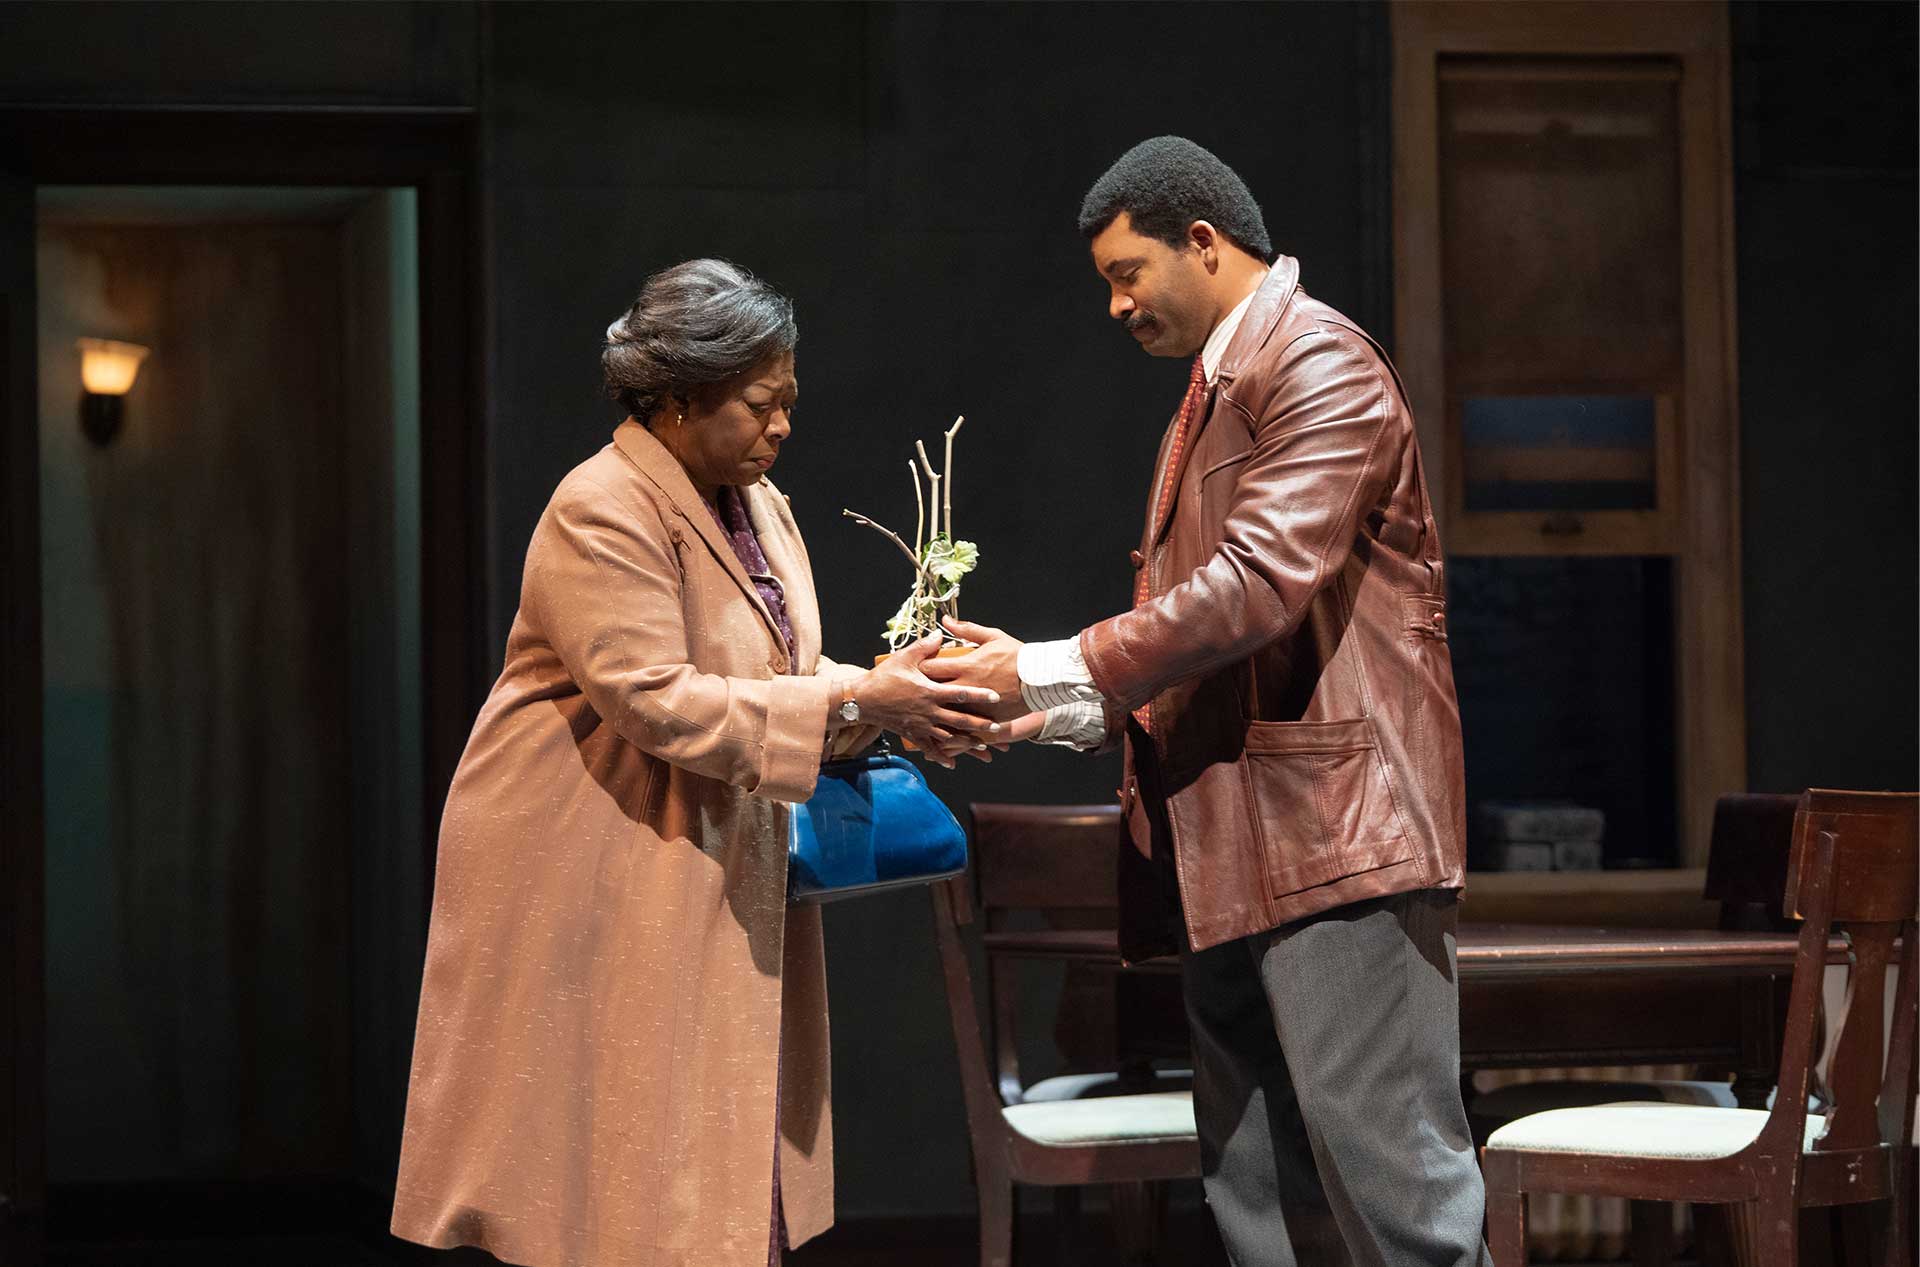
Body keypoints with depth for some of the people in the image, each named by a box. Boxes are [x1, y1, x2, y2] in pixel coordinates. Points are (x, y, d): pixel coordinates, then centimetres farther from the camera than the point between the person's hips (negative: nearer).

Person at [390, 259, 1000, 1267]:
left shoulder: (756, 503, 11)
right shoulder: (602, 511, -17)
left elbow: (780, 683, 14)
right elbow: (657, 702, -25)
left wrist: (888, 702, -7)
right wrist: (854, 703, -26)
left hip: (711, 869, 8)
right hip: (589, 872, -8)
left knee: (718, 1163, 7)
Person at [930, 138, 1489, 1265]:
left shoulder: (1321, 366, -8)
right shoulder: (1213, 393, 24)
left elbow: (1259, 583, -19)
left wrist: (1052, 672, -15)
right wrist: (1070, 713, 12)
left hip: (1335, 831, -10)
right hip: (1236, 851, 10)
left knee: (1387, 1174, -11)